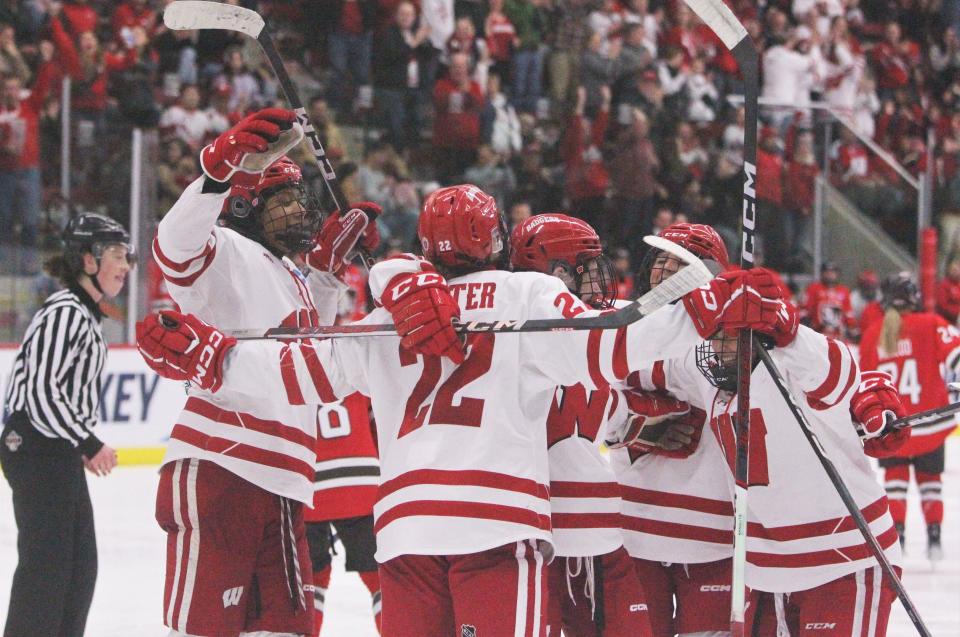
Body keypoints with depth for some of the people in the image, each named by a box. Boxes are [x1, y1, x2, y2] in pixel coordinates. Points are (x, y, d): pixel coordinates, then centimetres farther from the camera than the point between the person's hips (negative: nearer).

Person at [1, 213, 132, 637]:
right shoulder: (65, 313, -17)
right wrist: (88, 444, -19)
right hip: (36, 448, -10)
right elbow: (41, 389, -23)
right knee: (46, 559, -10)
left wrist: (84, 447, 22)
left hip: (59, 453, 10)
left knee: (81, 565, 13)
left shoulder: (85, 314, 15)